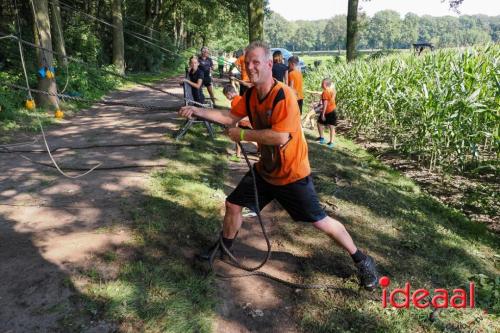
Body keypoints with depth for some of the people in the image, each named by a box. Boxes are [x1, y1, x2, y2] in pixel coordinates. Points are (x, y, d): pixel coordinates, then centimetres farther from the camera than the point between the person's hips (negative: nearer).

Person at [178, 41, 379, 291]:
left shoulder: (284, 96, -27)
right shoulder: (250, 95, -2)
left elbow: (280, 137, -34)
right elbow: (231, 117, 8)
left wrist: (243, 135, -25)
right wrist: (197, 111, -1)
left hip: (292, 175, -7)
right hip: (265, 170, 7)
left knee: (319, 221, -1)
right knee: (233, 205, 12)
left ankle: (362, 261, 19)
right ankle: (225, 247, 39)